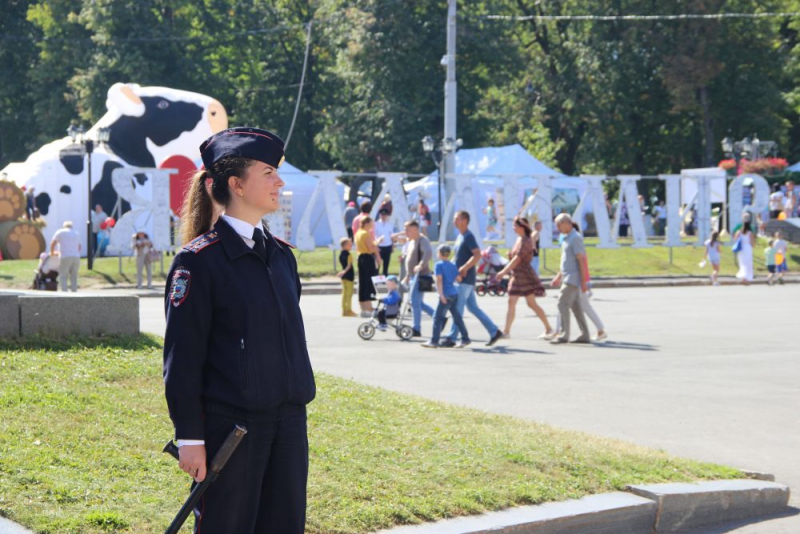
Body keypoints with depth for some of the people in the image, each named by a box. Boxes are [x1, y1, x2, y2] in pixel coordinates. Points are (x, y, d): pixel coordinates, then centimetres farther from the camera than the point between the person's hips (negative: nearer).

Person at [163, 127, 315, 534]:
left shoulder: (281, 254, 11)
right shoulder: (199, 260, -10)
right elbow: (182, 356, -11)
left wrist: (295, 412, 17)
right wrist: (189, 437, -14)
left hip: (287, 423, 7)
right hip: (230, 423, -6)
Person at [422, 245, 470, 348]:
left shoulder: (438, 265, -5)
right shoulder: (453, 265, 13)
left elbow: (439, 280, -14)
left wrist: (441, 294, -18)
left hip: (446, 295, -7)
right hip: (454, 294, 7)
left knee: (438, 318, -4)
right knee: (457, 317, 12)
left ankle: (434, 341, -4)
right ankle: (465, 339, 13)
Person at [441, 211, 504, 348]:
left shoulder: (468, 237, -13)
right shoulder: (460, 236, 15)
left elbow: (477, 255, -24)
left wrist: (463, 269, -24)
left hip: (465, 279, -10)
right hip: (462, 279, 10)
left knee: (458, 308, -6)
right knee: (473, 307, 11)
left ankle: (451, 338, -2)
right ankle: (494, 331, 14)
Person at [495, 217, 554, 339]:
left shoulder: (525, 241, -16)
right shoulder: (519, 239, 12)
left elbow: (517, 259, -22)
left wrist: (504, 272, -23)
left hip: (525, 276, -9)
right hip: (516, 276, 9)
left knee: (531, 303, -5)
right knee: (511, 302, 5)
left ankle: (549, 329, 2)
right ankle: (506, 331, 6)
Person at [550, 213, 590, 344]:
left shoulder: (575, 238, -14)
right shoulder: (566, 238, 16)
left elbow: (581, 260, -18)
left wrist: (583, 281, -21)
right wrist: (558, 277, 26)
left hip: (572, 278, -10)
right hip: (567, 278, 10)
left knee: (563, 304, -12)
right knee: (576, 306, 9)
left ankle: (564, 335, -11)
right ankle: (585, 335, 11)